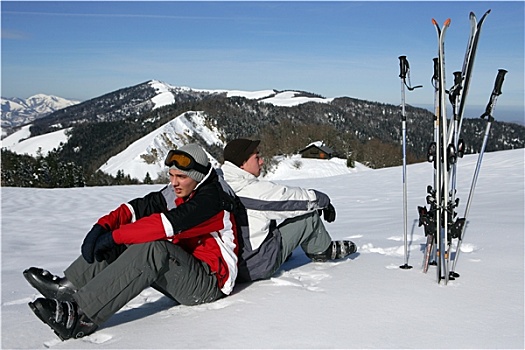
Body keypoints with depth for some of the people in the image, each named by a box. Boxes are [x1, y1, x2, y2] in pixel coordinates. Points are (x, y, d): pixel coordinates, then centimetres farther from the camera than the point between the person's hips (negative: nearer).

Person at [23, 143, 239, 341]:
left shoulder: (213, 200, -19)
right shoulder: (175, 194, 7)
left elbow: (168, 224, -31)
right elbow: (138, 208, 0)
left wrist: (115, 236, -27)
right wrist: (103, 227, -17)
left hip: (209, 282, -9)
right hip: (181, 269, 9)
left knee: (154, 248, -34)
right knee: (121, 241, -2)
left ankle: (83, 316, -36)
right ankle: (70, 286, -10)